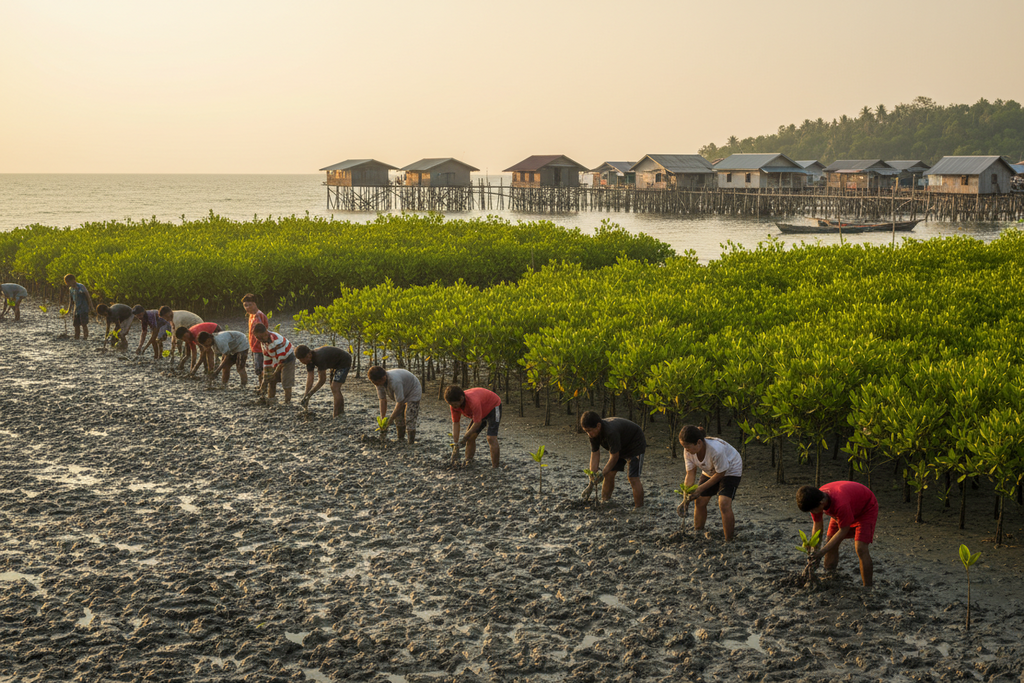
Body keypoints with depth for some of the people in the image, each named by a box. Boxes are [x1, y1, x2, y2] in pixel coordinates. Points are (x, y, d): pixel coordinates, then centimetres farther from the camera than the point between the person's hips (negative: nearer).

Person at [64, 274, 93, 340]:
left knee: (84, 324, -8)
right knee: (76, 325, 5)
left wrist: (90, 306, -11)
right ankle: (76, 339, 11)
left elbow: (88, 296, -7)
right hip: (76, 310, 6)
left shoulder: (81, 287, -10)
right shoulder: (70, 289, 11)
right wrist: (69, 310, 17)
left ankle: (85, 338, -6)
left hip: (83, 309, -6)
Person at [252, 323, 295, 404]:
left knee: (286, 384, -10)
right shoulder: (263, 342, -5)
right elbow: (267, 358, 4)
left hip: (288, 360, -8)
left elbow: (282, 359, -33)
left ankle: (287, 402, -1)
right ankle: (269, 400, 17)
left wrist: (274, 373, -26)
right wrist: (265, 376, 2)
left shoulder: (276, 340, -35)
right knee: (271, 381, 8)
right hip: (276, 361, 8)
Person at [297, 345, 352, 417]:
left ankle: (336, 417, -16)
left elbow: (322, 379, -29)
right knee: (334, 388, 15)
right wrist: (306, 396, -17)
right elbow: (309, 378, -11)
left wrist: (311, 393, -25)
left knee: (335, 389, -17)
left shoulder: (320, 358, -37)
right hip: (336, 364, 10)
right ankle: (341, 413, 30)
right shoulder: (309, 359, -10)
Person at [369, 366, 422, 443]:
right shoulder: (379, 382, -20)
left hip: (413, 392, -8)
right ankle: (400, 440, 19)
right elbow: (383, 401, -14)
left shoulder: (395, 381, -43)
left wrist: (389, 421, -36)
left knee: (409, 419, -14)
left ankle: (411, 443, -9)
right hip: (402, 393, 8)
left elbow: (400, 403, -39)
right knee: (398, 417, 6)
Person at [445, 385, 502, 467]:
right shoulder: (454, 403, -20)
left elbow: (477, 422, -34)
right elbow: (455, 423, -12)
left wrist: (465, 438, -27)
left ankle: (495, 467, -19)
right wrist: (456, 445, -17)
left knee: (491, 438, -20)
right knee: (470, 437, 1)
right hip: (482, 410, 8)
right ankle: (468, 464, 9)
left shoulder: (473, 401, -42)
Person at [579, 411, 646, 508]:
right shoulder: (593, 433, -15)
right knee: (609, 474, 3)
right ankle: (604, 501, 14)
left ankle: (638, 509, -12)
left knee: (632, 477, -16)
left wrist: (602, 474, -26)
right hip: (619, 446, 8)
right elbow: (595, 455, -11)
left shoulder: (611, 432, -41)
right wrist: (592, 482, -13)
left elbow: (614, 457, -31)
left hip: (635, 444, -8)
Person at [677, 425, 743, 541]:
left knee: (724, 504, -20)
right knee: (699, 502, 2)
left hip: (730, 470, -6)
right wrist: (686, 497, -24)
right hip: (710, 472, 6)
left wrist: (701, 489, -27)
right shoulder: (688, 451, -22)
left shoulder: (716, 449, -41)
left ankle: (728, 541, -10)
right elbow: (690, 473, -15)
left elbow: (721, 473, -28)